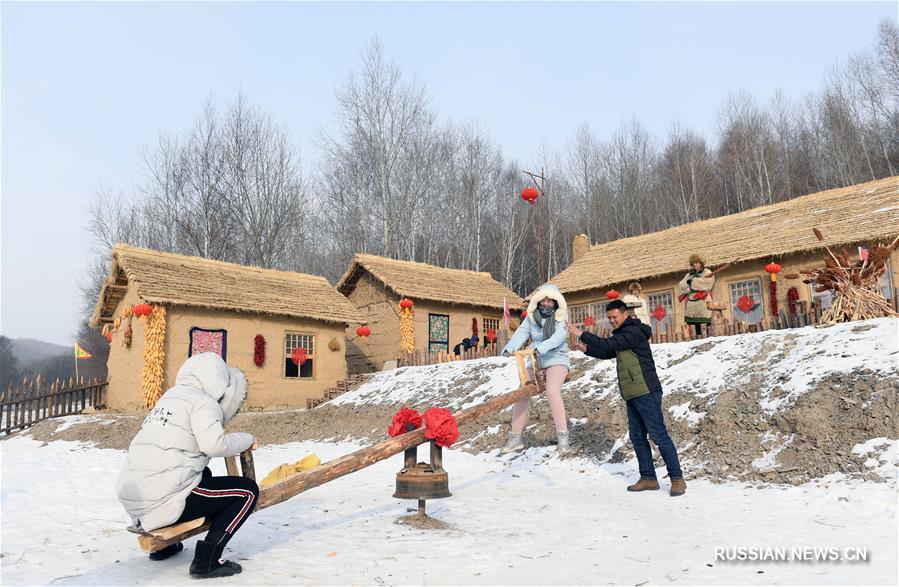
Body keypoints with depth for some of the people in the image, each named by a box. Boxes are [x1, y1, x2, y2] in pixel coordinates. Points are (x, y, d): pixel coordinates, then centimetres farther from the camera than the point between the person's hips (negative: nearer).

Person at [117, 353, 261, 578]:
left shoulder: (172, 396, 22)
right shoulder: (204, 402, -5)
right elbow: (213, 444, -20)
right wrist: (246, 439, -4)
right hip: (164, 501, -9)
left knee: (203, 475, 34)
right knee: (248, 491, 0)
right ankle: (206, 561, -7)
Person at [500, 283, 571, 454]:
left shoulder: (561, 318, -7)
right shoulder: (531, 317, 3)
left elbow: (559, 336, -25)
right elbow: (521, 332, -11)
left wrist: (540, 348, -42)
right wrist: (509, 348, -31)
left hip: (556, 360, -4)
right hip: (536, 362, 4)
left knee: (552, 390, -30)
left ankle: (562, 435, -20)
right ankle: (515, 438, 7)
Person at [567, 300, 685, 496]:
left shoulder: (633, 332, -12)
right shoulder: (622, 334, 19)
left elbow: (607, 344, -19)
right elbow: (608, 353, 30)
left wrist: (581, 334, -12)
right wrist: (587, 349, 15)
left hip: (646, 392, -10)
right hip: (632, 394, 10)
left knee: (658, 434, -8)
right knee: (637, 436, 9)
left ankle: (677, 478, -2)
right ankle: (648, 478, 15)